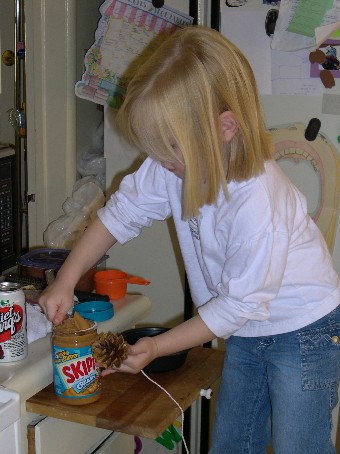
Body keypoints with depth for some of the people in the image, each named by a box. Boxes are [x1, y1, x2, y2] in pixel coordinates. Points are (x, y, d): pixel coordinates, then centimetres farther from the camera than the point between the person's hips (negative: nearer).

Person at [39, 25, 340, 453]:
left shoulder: (257, 204, -35)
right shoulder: (179, 162, -16)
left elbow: (240, 304, -25)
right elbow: (124, 209, -1)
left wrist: (156, 347, -19)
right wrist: (66, 279, -5)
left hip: (303, 331, -7)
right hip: (246, 331, 7)